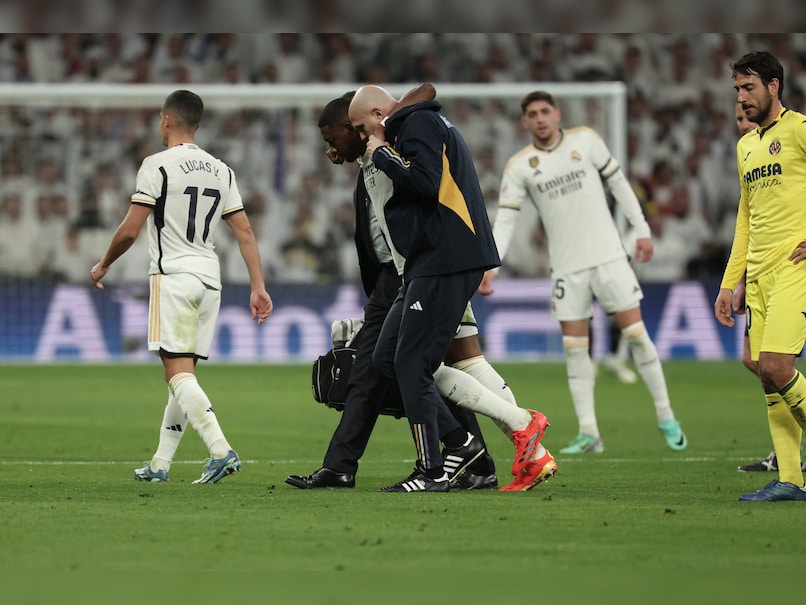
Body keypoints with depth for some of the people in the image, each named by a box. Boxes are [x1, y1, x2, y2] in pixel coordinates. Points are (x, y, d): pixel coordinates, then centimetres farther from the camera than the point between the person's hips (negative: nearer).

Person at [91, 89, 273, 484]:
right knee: (183, 374, 11)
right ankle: (159, 464, 15)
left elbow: (130, 230, -8)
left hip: (173, 275, -7)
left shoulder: (157, 166, -6)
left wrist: (103, 266, 8)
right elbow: (245, 233, 9)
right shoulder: (221, 171, 13)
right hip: (209, 278, 7)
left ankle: (221, 450, -27)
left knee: (178, 372, -11)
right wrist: (258, 286, 9)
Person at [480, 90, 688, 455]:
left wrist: (641, 229, 4)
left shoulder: (585, 140, 0)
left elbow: (617, 182, 7)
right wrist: (490, 265, -16)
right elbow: (505, 218, -4)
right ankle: (588, 433, 3)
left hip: (608, 256, -1)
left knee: (635, 332, -3)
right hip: (567, 267, 1)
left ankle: (665, 418, 7)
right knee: (574, 347, -2)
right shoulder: (520, 166, -1)